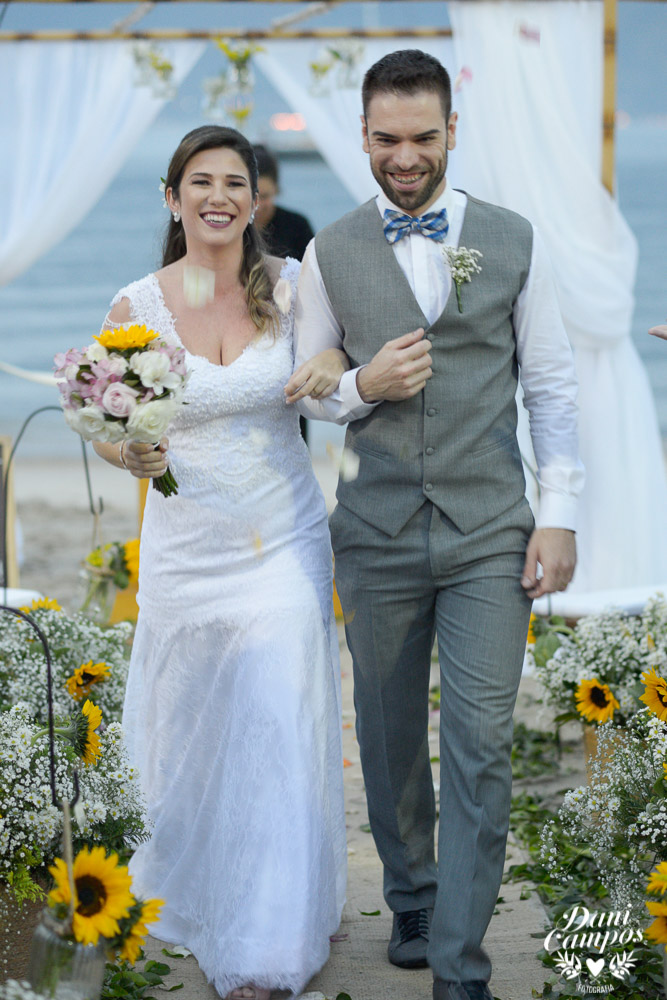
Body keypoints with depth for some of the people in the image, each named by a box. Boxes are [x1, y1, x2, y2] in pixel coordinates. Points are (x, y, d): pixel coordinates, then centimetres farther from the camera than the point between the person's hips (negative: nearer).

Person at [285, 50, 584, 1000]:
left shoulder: (513, 241, 2)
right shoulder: (330, 253, 4)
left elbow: (550, 385, 5)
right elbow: (303, 387, 12)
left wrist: (559, 514, -2)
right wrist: (362, 387, -10)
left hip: (490, 531, -1)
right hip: (378, 533, 1)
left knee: (479, 745, -6)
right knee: (391, 737, 12)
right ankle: (411, 900, 34)